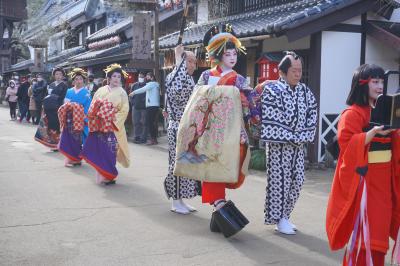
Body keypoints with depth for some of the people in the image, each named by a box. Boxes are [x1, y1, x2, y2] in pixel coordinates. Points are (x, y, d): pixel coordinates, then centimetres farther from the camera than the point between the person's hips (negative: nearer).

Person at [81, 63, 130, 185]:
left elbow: (124, 110, -5)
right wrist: (93, 119, -5)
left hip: (112, 127, -3)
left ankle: (109, 175, 6)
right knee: (99, 150, 4)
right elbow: (93, 106, 11)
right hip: (99, 126, 3)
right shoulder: (101, 90, 10)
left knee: (109, 151, -5)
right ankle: (102, 174, 15)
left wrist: (113, 120, -14)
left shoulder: (122, 93, 1)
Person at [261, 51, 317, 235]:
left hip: (298, 145, 6)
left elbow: (312, 114, 7)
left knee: (296, 181, 9)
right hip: (279, 145, -6)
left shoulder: (305, 91, 8)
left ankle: (284, 215, 24)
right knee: (279, 180, -1)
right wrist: (291, 138, -16)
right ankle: (278, 219, 11)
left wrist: (302, 137, -6)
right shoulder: (273, 90, -11)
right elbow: (271, 120, -17)